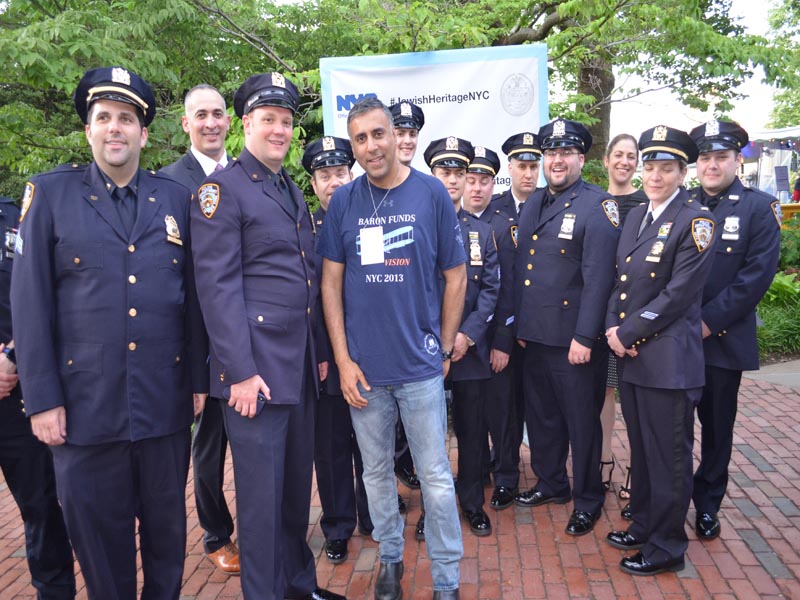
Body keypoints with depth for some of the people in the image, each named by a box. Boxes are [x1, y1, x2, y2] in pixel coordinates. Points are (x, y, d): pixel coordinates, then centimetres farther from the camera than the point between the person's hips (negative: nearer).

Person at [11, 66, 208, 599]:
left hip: (167, 406, 2)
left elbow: (194, 296, 6)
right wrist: (42, 398, -5)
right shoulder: (51, 193, 1)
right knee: (99, 539, 14)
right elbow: (30, 302, -2)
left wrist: (200, 380, 5)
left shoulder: (176, 198, 6)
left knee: (167, 530, 16)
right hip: (85, 408, -1)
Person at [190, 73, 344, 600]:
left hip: (301, 366, 7)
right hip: (256, 368, -7)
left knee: (298, 484, 16)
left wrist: (321, 352, 17)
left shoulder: (294, 192, 18)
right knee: (262, 493, 3)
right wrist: (241, 372, -17)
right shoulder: (223, 189, -5)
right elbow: (217, 285, -13)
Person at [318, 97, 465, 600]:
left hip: (421, 364, -2)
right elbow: (332, 283, 3)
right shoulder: (343, 202, 2)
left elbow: (456, 276, 2)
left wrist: (445, 348, 2)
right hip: (363, 367, 2)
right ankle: (390, 558, 37)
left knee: (436, 476, 6)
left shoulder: (432, 193, -3)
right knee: (377, 472, 16)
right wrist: (343, 359, -2)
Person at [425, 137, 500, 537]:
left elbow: (491, 289, 4)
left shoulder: (483, 231, 10)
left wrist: (467, 335, -9)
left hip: (470, 349, 2)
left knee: (473, 430, 10)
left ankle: (473, 504, 27)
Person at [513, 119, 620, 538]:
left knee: (581, 420, 8)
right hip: (534, 334, 7)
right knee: (540, 414, 19)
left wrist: (585, 337, -19)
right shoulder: (533, 203, 11)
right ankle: (551, 483, 39)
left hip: (573, 338, -6)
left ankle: (587, 500, 26)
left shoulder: (597, 205, -10)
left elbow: (598, 277, -16)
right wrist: (518, 323, 9)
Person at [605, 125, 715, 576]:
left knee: (668, 456, 5)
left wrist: (629, 333, -14)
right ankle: (644, 525, 36)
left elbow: (679, 293, -17)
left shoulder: (696, 221, -10)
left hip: (669, 360, -7)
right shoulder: (635, 217, 13)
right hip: (631, 356, 7)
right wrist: (613, 327, -2)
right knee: (642, 449, 19)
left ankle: (666, 546, 21)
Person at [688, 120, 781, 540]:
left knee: (717, 427, 12)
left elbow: (757, 274, -12)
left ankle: (707, 504, 29)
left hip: (724, 339, -2)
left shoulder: (760, 208, -2)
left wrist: (709, 320, -17)